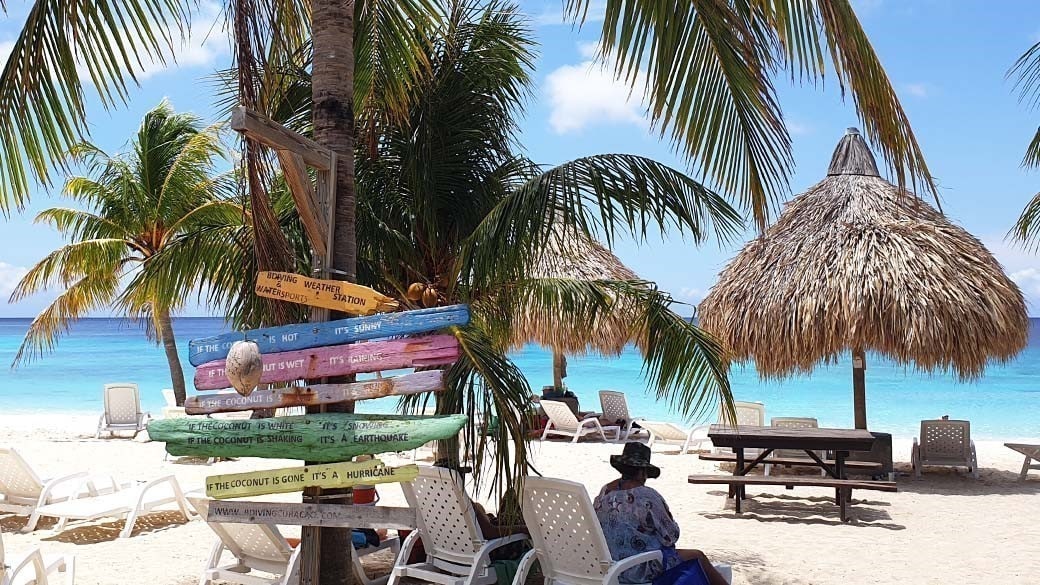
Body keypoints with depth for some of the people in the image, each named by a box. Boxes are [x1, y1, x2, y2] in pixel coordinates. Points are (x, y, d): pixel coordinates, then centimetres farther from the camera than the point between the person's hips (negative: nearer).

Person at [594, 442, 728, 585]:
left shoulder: (604, 492, 1)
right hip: (640, 570, -8)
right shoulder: (647, 497, -20)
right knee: (698, 557, 10)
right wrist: (670, 520, 10)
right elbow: (671, 536, -11)